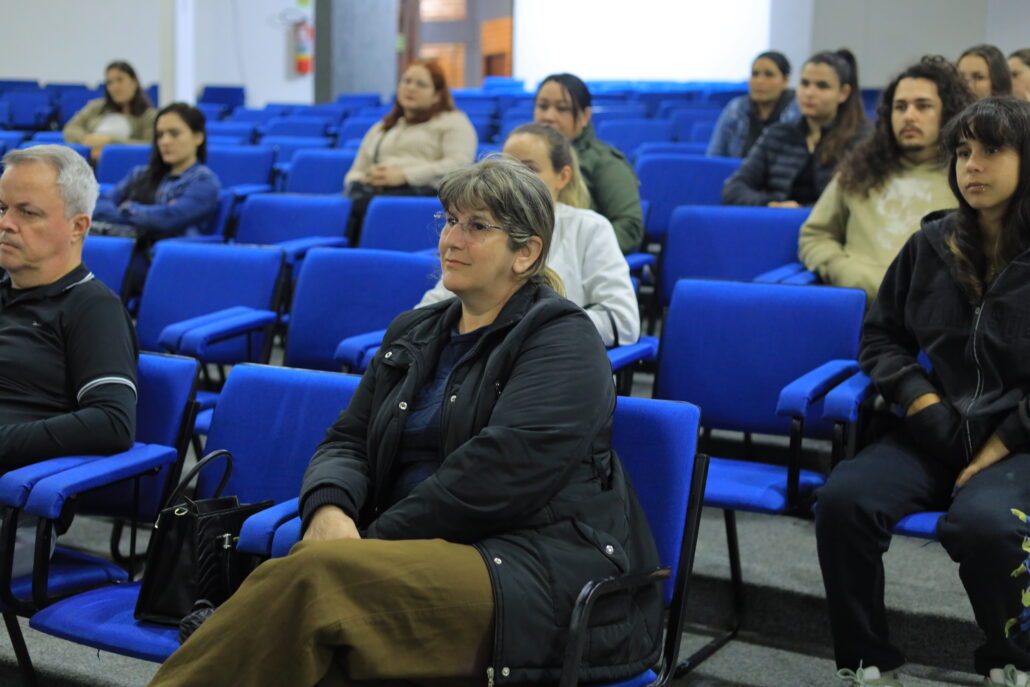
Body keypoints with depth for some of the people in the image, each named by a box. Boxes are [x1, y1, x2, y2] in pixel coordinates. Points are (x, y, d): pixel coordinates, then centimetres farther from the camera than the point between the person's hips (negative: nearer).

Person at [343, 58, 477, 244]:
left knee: (363, 205, -36)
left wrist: (404, 175, -10)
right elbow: (356, 171, 30)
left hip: (422, 189, -5)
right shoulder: (381, 128, 33)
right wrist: (364, 178, 2)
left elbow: (459, 164, -2)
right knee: (357, 197, -34)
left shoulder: (452, 121, 16)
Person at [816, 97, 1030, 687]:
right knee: (843, 499, -23)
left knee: (980, 522, -35)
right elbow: (880, 336, 15)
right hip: (935, 434, 4)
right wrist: (921, 402, -2)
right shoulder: (930, 246, 8)